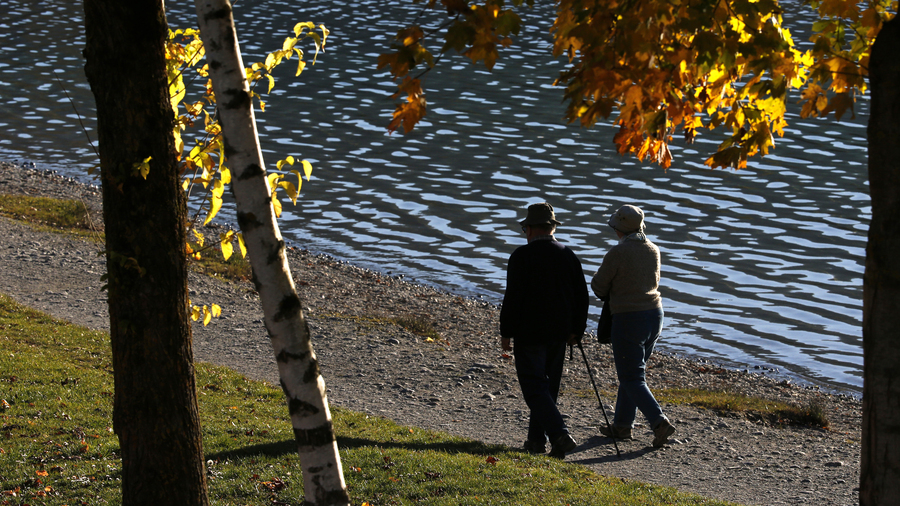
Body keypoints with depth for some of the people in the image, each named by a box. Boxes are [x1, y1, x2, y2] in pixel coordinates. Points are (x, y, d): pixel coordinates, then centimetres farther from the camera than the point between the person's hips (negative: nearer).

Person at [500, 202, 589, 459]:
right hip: (559, 333, 6)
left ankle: (560, 436, -19)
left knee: (534, 387, -5)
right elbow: (582, 296, 7)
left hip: (529, 333, -6)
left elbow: (513, 296, -15)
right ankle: (537, 439, 22)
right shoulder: (568, 256, 5)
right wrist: (576, 330, 15)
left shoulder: (522, 256, -12)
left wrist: (506, 332, -8)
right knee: (548, 386, 16)